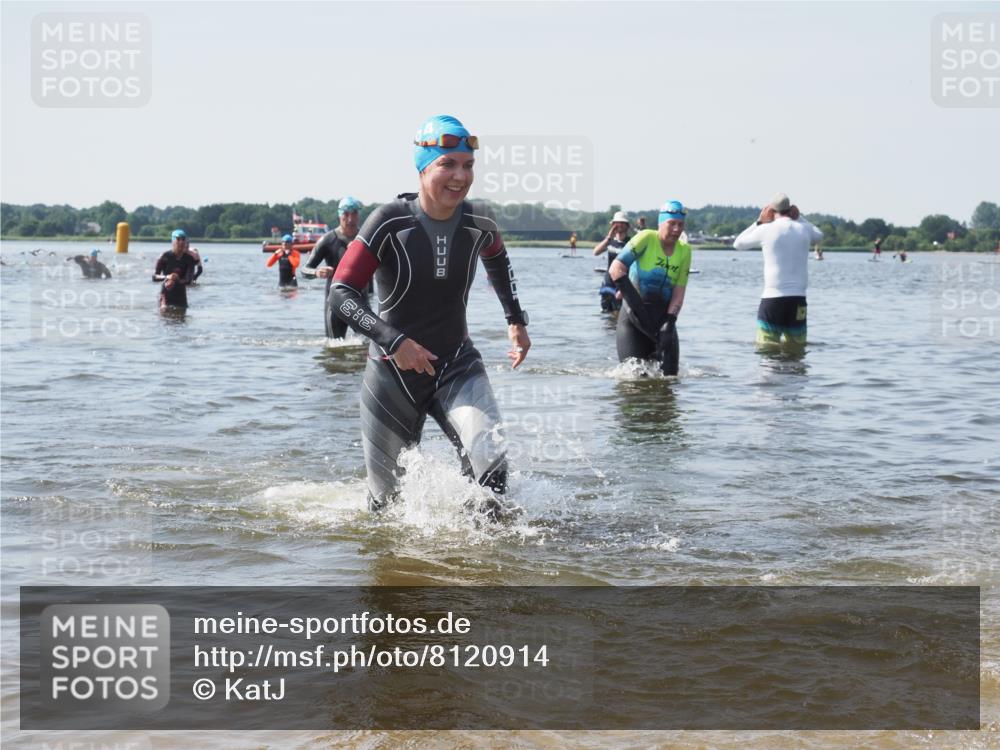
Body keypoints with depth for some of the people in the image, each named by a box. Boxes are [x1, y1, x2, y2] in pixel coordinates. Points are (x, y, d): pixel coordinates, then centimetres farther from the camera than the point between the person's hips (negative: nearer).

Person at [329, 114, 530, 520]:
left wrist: (516, 320, 17)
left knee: (491, 465, -25)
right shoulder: (390, 222, -18)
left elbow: (497, 258, 19)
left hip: (458, 366, 2)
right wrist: (393, 341, -31)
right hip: (393, 370, -2)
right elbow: (342, 292, -20)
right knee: (389, 499, 11)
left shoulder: (478, 225, -7)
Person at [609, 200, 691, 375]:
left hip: (663, 316, 4)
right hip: (633, 316, -4)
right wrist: (636, 304, -21)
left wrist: (669, 323, -14)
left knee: (669, 373, -3)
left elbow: (679, 293, 0)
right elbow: (616, 269, -16)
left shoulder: (684, 251, 3)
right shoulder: (646, 238, -9)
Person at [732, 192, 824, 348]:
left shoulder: (766, 230, -4)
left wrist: (759, 222, 18)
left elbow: (738, 244, 14)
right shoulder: (804, 229, 5)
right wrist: (799, 218, 26)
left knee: (766, 347, 0)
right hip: (798, 299, 3)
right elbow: (819, 236, 32)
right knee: (797, 346, 8)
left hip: (772, 298, -3)